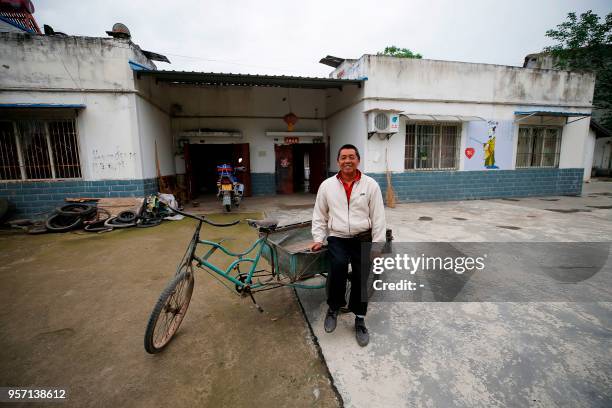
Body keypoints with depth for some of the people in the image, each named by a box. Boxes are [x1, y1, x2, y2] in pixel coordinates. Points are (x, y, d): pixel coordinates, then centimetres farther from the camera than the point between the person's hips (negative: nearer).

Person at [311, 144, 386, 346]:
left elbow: (378, 216, 0)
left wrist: (378, 244, -4)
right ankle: (333, 307, -1)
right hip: (337, 238, 0)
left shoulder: (370, 185, 0)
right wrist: (318, 239, 3)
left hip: (363, 239, 1)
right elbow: (319, 215, 9)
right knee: (338, 265, -27)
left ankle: (360, 320, 23)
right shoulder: (327, 185, 3)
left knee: (361, 278, 0)